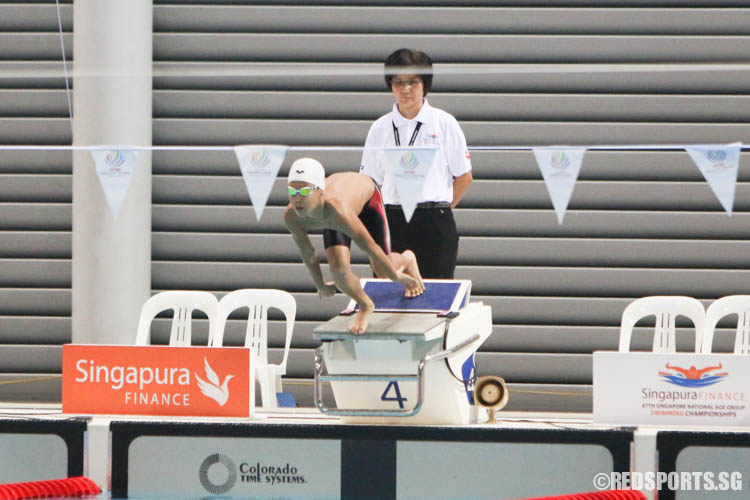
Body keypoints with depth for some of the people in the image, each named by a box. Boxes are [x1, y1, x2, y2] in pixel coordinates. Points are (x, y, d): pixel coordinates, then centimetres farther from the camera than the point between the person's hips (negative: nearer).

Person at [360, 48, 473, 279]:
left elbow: (464, 177, 7)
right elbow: (370, 182, 10)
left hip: (435, 225, -2)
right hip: (392, 224, 2)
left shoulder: (445, 123, 3)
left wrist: (439, 209, 3)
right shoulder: (380, 128, 8)